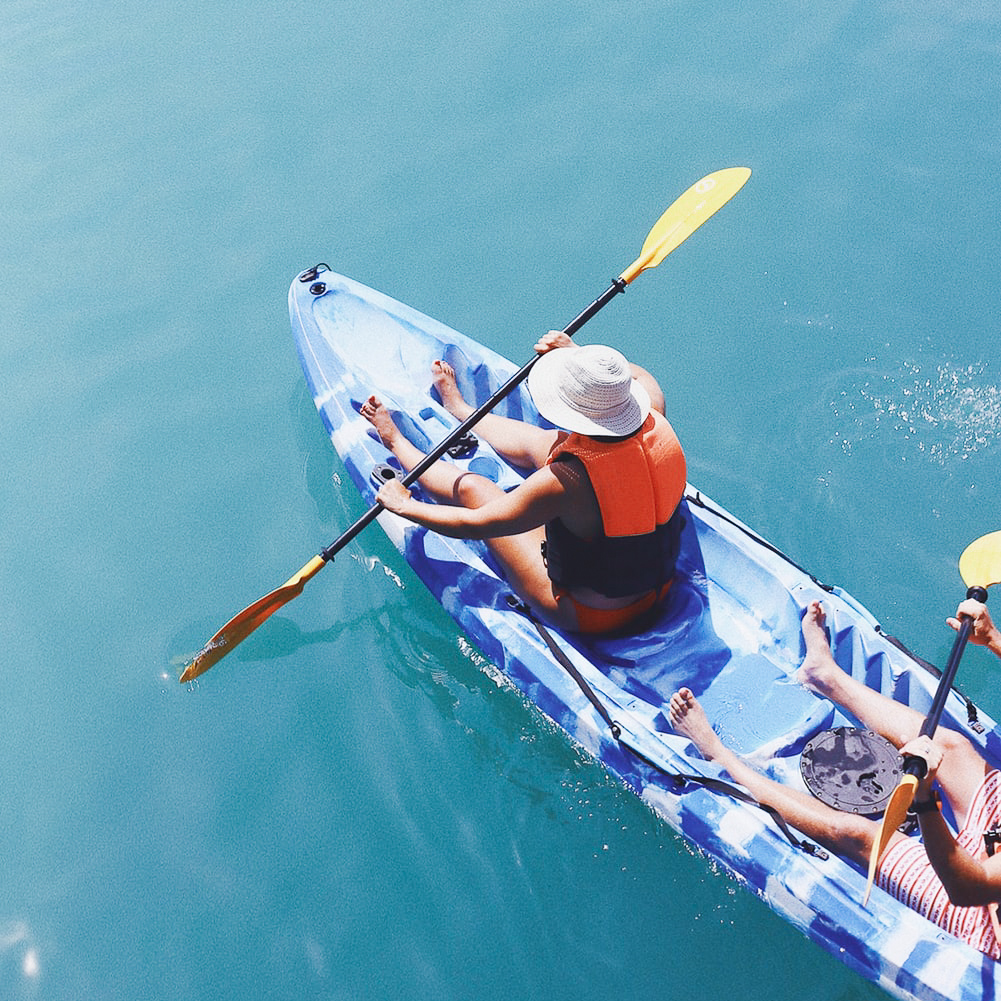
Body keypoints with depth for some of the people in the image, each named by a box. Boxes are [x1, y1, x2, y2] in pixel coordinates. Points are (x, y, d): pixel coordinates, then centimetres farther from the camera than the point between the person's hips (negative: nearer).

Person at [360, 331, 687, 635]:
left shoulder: (569, 478, -36)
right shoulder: (658, 427, -18)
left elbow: (474, 525, -22)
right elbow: (641, 378, 9)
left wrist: (403, 505, -7)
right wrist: (577, 352, 14)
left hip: (586, 616, -6)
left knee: (471, 487, 6)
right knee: (538, 442, 15)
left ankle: (397, 442, 37)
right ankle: (460, 409, 44)